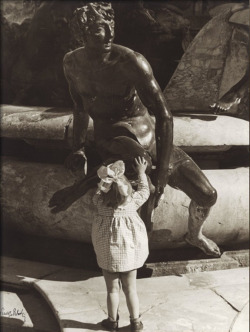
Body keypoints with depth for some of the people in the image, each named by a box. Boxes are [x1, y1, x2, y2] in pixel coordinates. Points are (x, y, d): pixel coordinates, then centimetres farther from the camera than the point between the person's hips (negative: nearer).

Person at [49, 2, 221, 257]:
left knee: (207, 195, -4)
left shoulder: (130, 61, -21)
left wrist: (162, 174, -27)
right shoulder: (72, 62, -4)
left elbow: (164, 117, -24)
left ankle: (194, 235, 32)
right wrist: (78, 148, 18)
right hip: (112, 140, 0)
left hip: (149, 138, 0)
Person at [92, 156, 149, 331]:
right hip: (129, 249, 1)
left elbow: (99, 190, 9)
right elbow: (145, 191, 9)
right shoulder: (133, 200, -12)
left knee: (112, 288, 13)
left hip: (108, 250, 0)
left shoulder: (99, 200, -14)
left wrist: (106, 177, 11)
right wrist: (141, 172, 21)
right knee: (130, 289, 13)